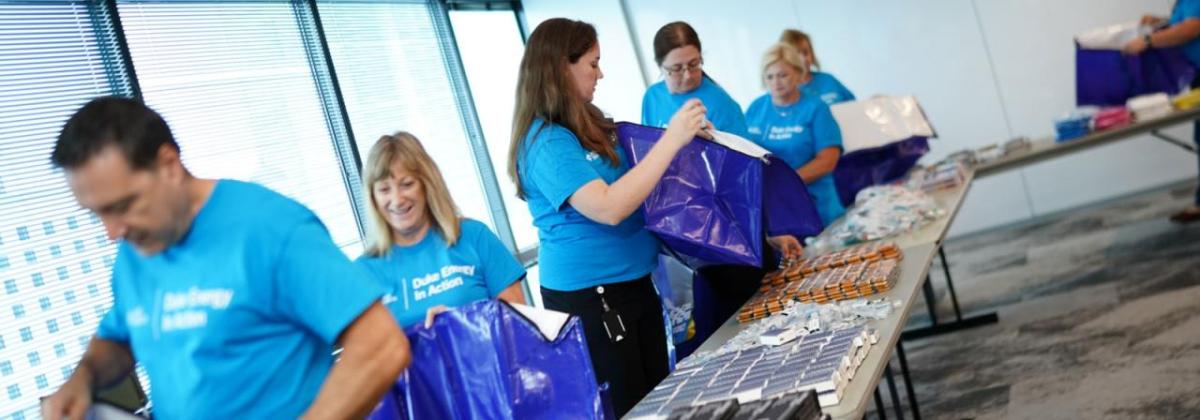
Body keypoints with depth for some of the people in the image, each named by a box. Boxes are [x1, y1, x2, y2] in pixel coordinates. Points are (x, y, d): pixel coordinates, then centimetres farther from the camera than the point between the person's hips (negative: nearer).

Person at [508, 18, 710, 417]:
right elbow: (610, 207, -31)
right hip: (589, 296, -9)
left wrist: (682, 137, 5)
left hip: (631, 281, 9)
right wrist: (671, 140, -28)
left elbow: (630, 180, 20)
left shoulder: (587, 125, 7)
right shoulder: (545, 142, -21)